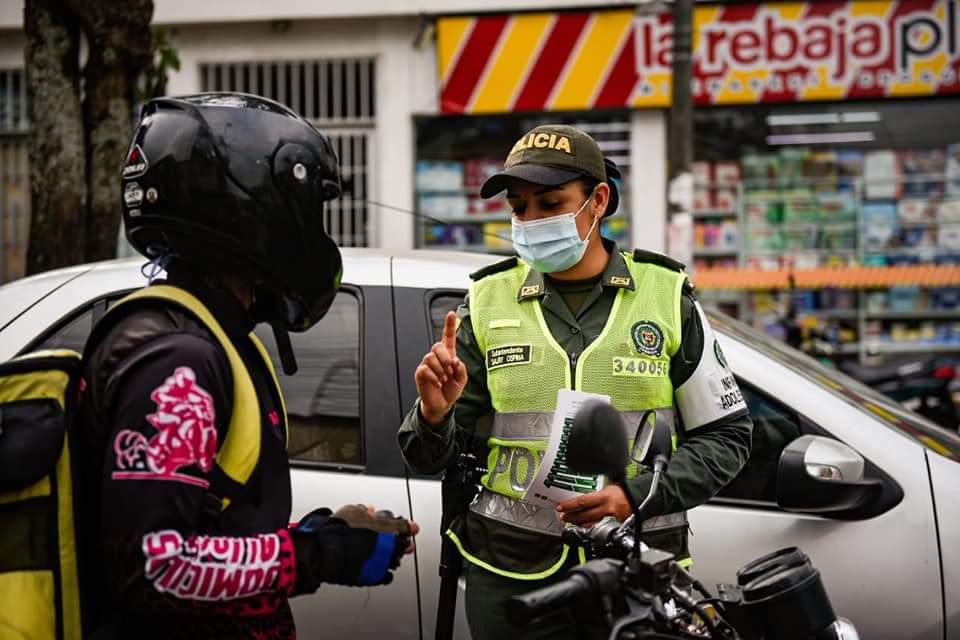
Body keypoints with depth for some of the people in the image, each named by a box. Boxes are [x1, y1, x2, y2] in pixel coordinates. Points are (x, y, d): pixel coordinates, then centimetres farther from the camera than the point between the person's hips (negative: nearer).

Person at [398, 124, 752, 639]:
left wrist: (635, 497, -13)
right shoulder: (488, 303, 4)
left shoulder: (666, 297, 1)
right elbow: (429, 459, 5)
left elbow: (726, 437, 2)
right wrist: (434, 416, -19)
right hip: (511, 575, 1)